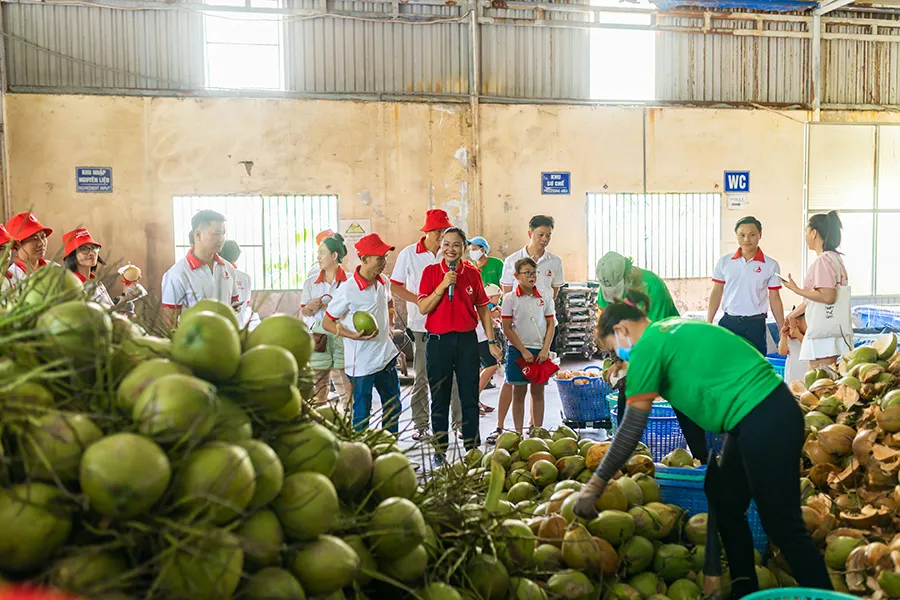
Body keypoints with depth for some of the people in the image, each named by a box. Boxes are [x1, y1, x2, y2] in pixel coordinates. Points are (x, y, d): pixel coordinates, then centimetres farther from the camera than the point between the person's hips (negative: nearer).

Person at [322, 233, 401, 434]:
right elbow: (327, 323, -11)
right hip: (361, 363, -7)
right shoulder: (347, 291, -19)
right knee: (362, 413, 2)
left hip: (387, 356, 7)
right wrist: (353, 335, -23)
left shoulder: (383, 283, 1)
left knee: (393, 409, 18)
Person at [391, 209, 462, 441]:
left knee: (455, 374, 2)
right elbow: (395, 287, 2)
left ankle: (460, 422, 13)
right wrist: (419, 300, -11)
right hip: (421, 325, -2)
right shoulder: (409, 254, 0)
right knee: (422, 377, 5)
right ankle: (420, 425, 15)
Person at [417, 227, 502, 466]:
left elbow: (483, 308, 9)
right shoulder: (431, 271, -1)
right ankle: (439, 451, 20)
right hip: (438, 340, -1)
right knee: (439, 399, 8)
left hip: (467, 340, 1)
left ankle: (472, 449, 19)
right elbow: (423, 308, -9)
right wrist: (443, 285, -18)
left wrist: (491, 341, 7)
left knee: (470, 398, 7)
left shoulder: (472, 273, 3)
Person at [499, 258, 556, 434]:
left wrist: (545, 349, -4)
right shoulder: (510, 298, -4)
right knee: (519, 393, 5)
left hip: (540, 350, 2)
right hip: (518, 350, -2)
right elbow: (507, 328, -5)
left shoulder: (544, 297, 5)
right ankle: (518, 432, 12)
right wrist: (523, 351, -10)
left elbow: (551, 324, 7)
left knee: (538, 392, 7)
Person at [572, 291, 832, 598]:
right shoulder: (670, 329, 16)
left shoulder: (647, 346, -9)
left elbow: (632, 429, -10)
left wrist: (594, 485, -4)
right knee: (725, 504, 18)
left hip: (765, 421, -10)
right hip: (766, 411, 10)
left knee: (783, 525, -2)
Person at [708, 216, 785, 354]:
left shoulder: (770, 265, 0)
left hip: (755, 324, -1)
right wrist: (708, 323, 3)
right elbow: (717, 293, 9)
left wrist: (783, 331, 1)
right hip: (728, 322, 2)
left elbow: (774, 299, 3)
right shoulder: (724, 262, 5)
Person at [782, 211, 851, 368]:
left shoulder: (823, 260, -14)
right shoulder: (835, 258, 15)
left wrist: (797, 290, -12)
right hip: (833, 331, 9)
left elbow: (827, 296, -21)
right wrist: (790, 316, 25)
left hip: (823, 334, -9)